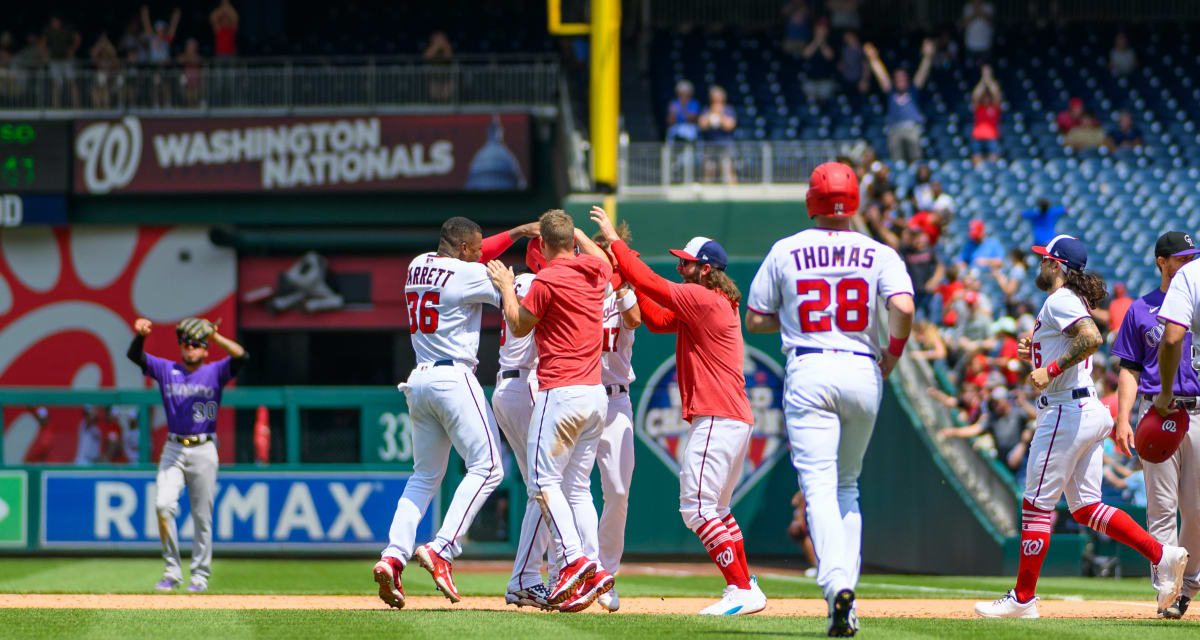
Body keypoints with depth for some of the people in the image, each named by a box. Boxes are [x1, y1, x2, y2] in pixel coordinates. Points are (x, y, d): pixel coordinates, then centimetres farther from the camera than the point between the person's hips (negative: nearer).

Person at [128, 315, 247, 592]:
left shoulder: (215, 372, 6)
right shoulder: (166, 370, 11)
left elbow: (242, 357, -10)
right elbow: (134, 355, 1)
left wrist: (216, 337, -20)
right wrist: (140, 334, -19)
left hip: (204, 451, -1)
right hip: (173, 449, 1)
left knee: (202, 515, 0)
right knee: (163, 505, -15)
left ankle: (200, 575, 10)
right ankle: (172, 571, -6)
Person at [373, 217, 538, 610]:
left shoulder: (417, 266, 15)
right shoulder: (466, 274, -7)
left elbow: (471, 258, 30)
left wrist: (517, 232, 29)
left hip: (418, 381, 8)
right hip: (453, 378, -8)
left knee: (425, 475, 14)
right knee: (486, 466, -6)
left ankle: (393, 557, -2)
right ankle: (441, 550, -19)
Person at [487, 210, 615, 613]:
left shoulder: (547, 280, -11)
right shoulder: (596, 272, 10)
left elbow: (519, 326, 2)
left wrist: (507, 287, 14)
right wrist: (573, 230, 46)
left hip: (561, 393, -7)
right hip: (597, 394, 8)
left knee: (544, 481, -7)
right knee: (578, 486, 10)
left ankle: (574, 559, -23)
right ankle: (591, 571, 2)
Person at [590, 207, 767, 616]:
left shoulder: (703, 299, -11)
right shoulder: (715, 304, 19)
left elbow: (651, 284, -14)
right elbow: (657, 320, 21)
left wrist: (615, 241, -4)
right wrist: (627, 269, 14)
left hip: (716, 419, -11)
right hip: (734, 418, 11)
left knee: (697, 507, -12)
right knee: (715, 509, 20)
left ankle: (743, 590, -15)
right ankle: (744, 590, 21)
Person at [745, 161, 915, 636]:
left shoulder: (785, 252, 5)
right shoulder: (878, 254, 3)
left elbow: (754, 320, 10)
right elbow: (903, 307, -13)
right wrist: (892, 353, 3)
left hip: (809, 372, -2)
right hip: (863, 373, 2)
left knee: (820, 486, -10)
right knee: (847, 486, 18)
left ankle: (837, 583, -30)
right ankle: (845, 581, 10)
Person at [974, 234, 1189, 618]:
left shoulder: (1060, 300, -11)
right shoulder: (1074, 301, 20)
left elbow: (1092, 339, -29)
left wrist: (1051, 369, -24)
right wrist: (1035, 353, 13)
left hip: (1066, 412, -10)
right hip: (1090, 411, 10)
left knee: (1037, 504, -4)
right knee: (1085, 507, 10)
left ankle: (1023, 598, 0)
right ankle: (1160, 555, 0)